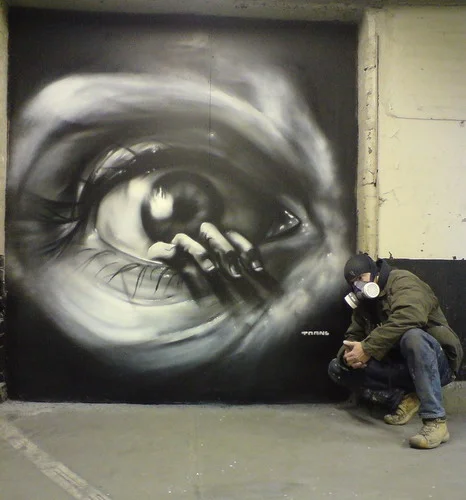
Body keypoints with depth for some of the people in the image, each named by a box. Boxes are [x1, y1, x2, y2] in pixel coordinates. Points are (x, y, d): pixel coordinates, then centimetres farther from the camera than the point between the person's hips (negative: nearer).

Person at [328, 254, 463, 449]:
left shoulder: (402, 281, -10)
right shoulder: (363, 303, 14)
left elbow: (407, 318, -30)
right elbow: (353, 336, 8)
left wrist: (367, 348, -31)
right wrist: (349, 353, -17)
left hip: (437, 363, -7)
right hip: (399, 368, 7)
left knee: (412, 336, -40)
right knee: (337, 367, -5)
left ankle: (435, 421, -34)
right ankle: (402, 398, -11)